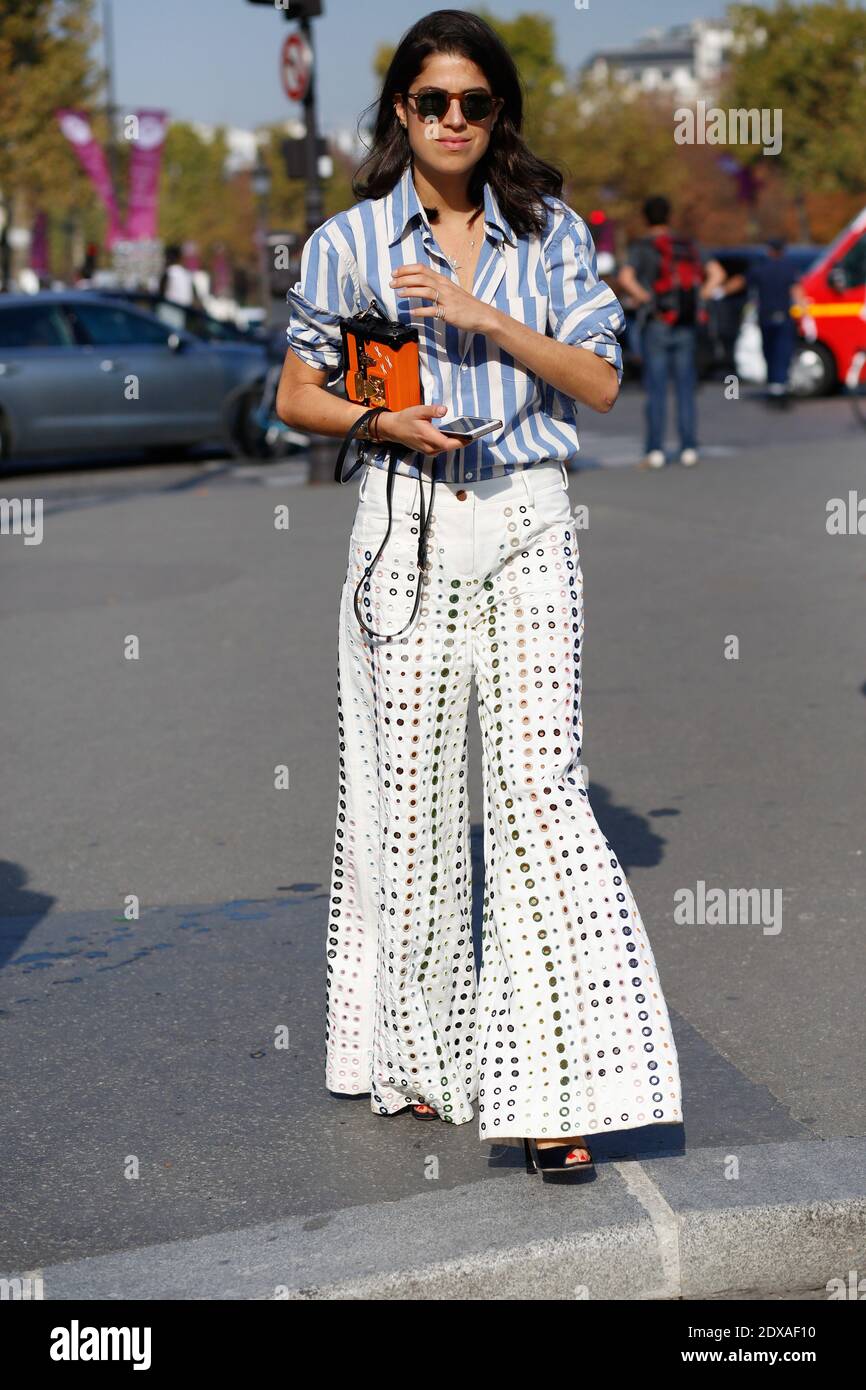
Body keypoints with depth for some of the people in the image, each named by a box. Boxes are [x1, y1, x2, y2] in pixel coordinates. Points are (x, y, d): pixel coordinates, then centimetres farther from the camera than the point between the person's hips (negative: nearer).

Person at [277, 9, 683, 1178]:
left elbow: (600, 381, 1)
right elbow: (297, 397, 9)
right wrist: (385, 421, -10)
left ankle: (556, 1088, -10)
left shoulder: (552, 234, 8)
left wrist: (485, 318, -11)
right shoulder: (352, 241, 5)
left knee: (539, 783, -9)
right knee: (410, 788, 3)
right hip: (408, 531, 0)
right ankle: (412, 1054, 21)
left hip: (528, 532, 0)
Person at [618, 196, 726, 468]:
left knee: (656, 389, -3)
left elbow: (626, 277, -22)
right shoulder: (687, 246, 12)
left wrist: (644, 298, -10)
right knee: (685, 389, 6)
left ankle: (655, 450, -6)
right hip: (687, 327, 4)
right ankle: (689, 448, 2)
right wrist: (699, 298, 4)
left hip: (657, 324, -4)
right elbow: (717, 273, 7)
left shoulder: (642, 247, -3)